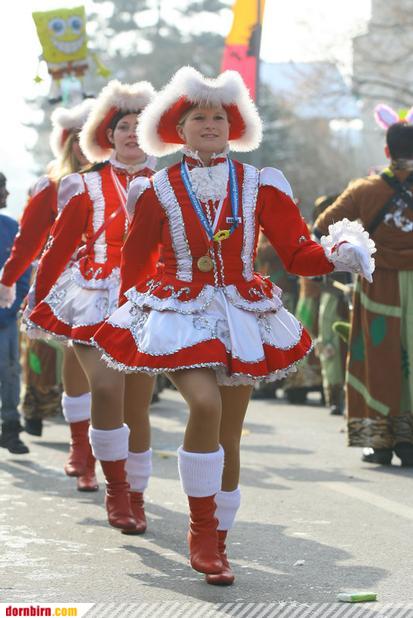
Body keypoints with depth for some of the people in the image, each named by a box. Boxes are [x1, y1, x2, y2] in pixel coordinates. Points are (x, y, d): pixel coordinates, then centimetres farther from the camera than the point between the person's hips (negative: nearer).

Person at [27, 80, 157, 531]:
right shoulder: (89, 185, 4)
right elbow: (59, 247, 8)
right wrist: (39, 304, 9)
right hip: (95, 302, -1)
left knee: (137, 406, 3)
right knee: (106, 387, -21)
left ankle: (135, 495, 20)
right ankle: (115, 488, -6)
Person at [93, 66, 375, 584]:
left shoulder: (259, 186, 3)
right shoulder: (159, 190, 2)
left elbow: (298, 252, -1)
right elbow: (134, 259, 12)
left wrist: (337, 256, -20)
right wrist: (128, 311, 14)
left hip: (241, 318, 3)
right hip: (180, 315, -2)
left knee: (229, 435, 5)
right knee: (205, 405, -27)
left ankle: (215, 544, 20)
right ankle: (202, 531, -14)